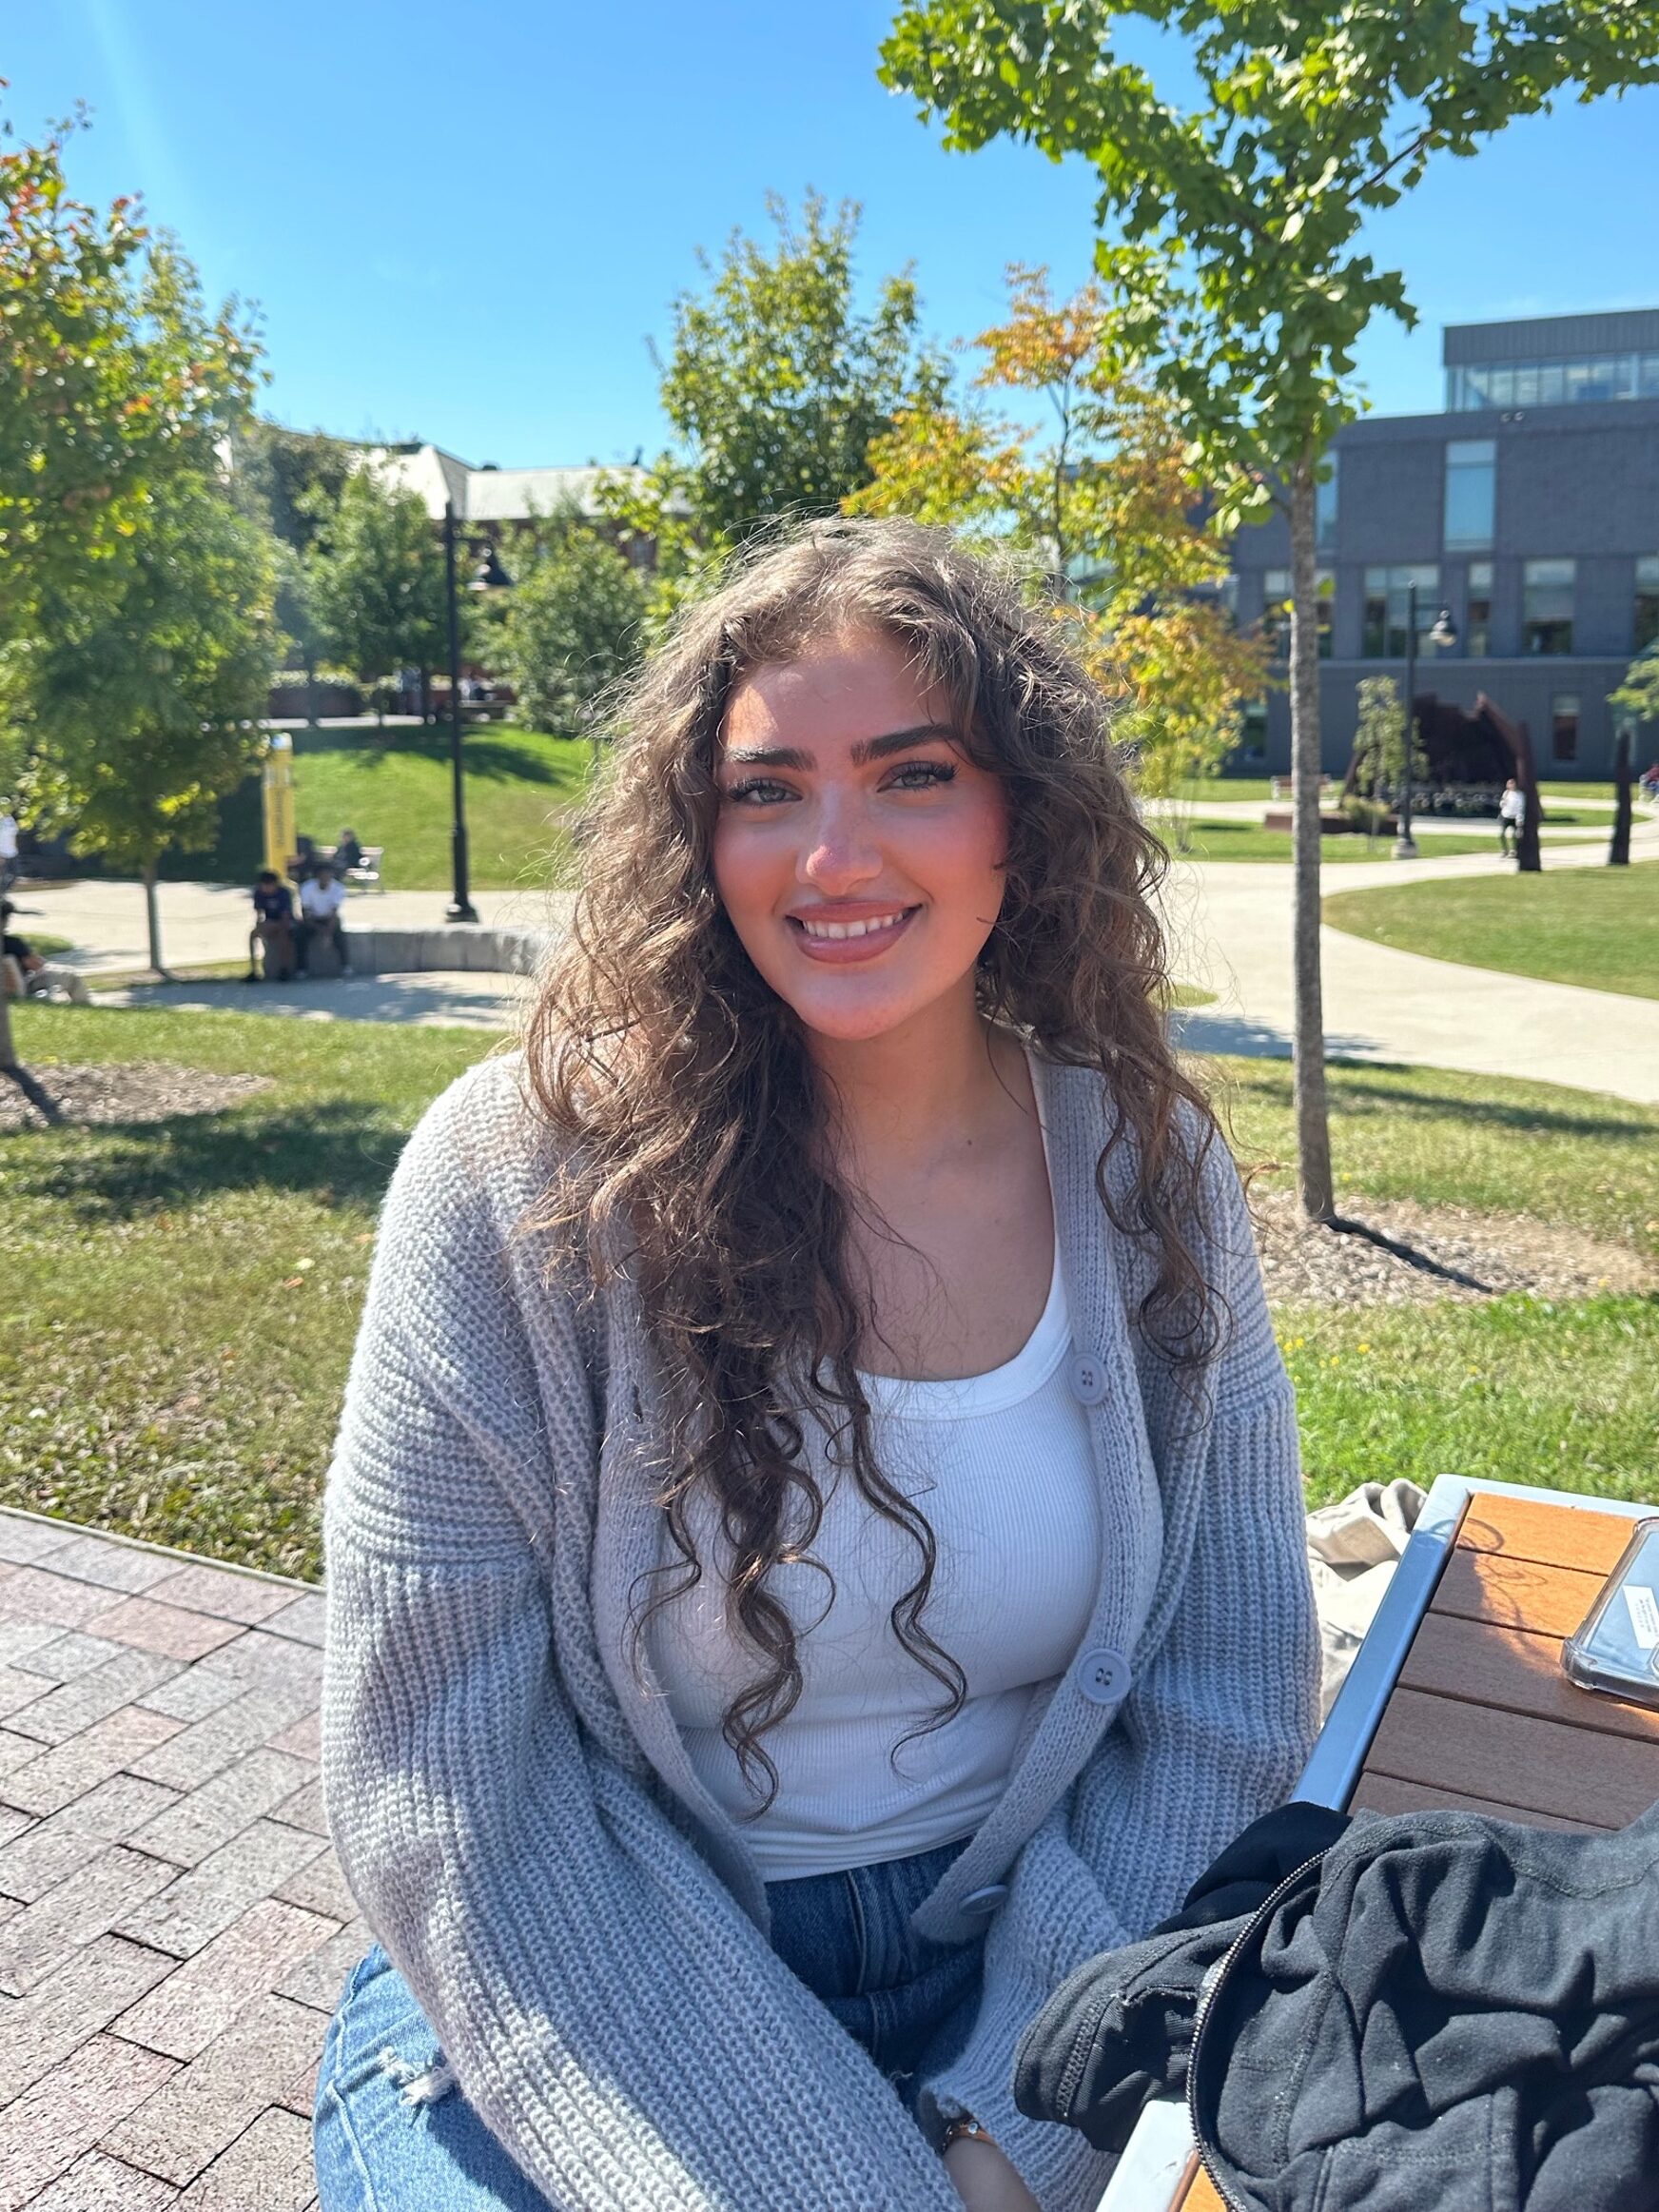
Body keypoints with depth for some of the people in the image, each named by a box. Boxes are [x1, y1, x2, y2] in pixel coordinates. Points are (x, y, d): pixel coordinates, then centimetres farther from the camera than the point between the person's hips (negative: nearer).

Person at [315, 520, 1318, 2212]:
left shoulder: (1144, 1170, -7)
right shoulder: (515, 1178, -17)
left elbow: (1223, 1697, -3)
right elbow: (443, 1791, -15)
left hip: (1013, 1968, 3)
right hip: (576, 2010, -2)